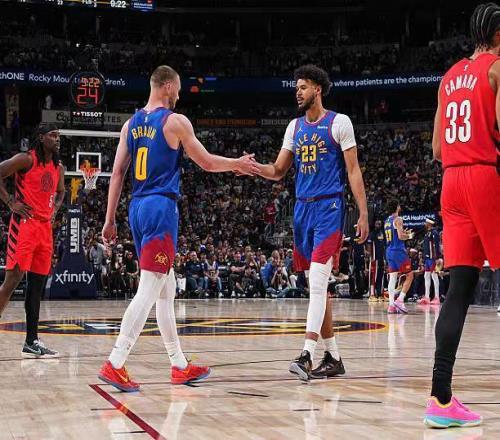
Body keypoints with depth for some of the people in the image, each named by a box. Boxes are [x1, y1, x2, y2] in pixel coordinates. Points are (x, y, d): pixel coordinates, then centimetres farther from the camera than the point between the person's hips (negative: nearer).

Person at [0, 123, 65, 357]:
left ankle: (32, 342, 10)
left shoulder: (58, 167, 15)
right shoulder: (27, 159, -7)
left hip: (45, 227, 7)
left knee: (38, 284, 6)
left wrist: (54, 210, 13)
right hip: (24, 223, -7)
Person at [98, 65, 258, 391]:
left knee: (167, 289, 15)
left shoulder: (131, 124, 13)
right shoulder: (175, 121, -5)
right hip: (162, 208, -8)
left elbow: (117, 173, 10)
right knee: (149, 290, -9)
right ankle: (115, 364, -17)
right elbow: (207, 162, 1)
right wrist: (239, 164, 18)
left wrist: (110, 220, 12)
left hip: (137, 207, 8)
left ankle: (180, 366, 21)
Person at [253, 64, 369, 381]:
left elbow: (354, 170, -4)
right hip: (303, 209, 7)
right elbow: (279, 171, 13)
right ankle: (333, 357, 15)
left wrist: (363, 213, -10)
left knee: (318, 281, -18)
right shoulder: (295, 127, 15)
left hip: (329, 207, -7)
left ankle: (307, 355, -23)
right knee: (318, 285, 8)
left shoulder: (339, 122, -2)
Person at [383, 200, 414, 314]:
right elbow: (400, 236, -18)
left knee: (392, 278, 4)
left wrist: (404, 232, 25)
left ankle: (391, 305, -3)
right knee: (409, 276, 1)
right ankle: (400, 300, -10)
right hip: (399, 251, -8)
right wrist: (409, 236, 1)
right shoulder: (398, 219, -10)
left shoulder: (387, 221, 15)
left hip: (389, 251, 8)